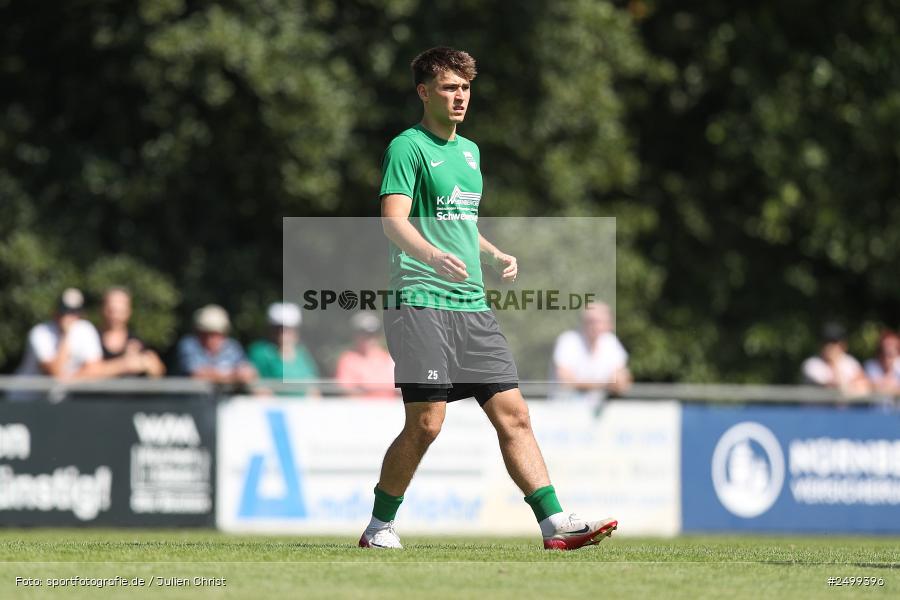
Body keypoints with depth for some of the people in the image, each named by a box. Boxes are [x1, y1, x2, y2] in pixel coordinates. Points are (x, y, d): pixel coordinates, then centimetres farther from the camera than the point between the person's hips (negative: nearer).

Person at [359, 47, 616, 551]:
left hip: (472, 305, 7)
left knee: (513, 414, 0)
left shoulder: (470, 151, 20)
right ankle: (380, 527, 6)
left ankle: (555, 523, -3)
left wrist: (495, 255, 14)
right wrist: (433, 255, -35)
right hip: (422, 302, -7)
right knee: (426, 423, -10)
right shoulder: (409, 147, -4)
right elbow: (394, 220, -17)